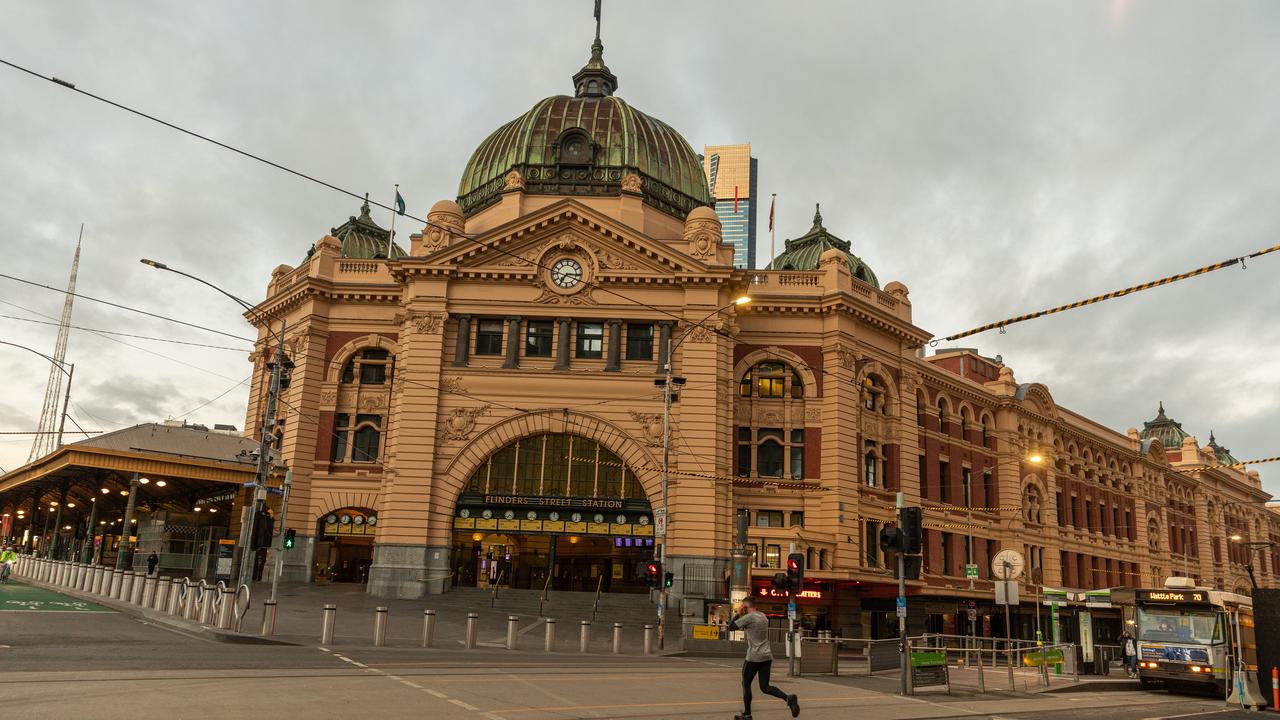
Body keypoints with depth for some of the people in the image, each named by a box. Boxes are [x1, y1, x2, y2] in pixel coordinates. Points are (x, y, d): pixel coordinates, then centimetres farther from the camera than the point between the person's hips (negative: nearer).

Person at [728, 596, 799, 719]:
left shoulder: (748, 617, -12)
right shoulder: (763, 616, 14)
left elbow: (731, 627, -8)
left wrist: (738, 613, 2)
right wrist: (742, 615, 20)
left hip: (754, 657, -7)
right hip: (767, 656, 7)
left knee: (746, 684, 10)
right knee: (765, 687, 9)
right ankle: (788, 698, -12)